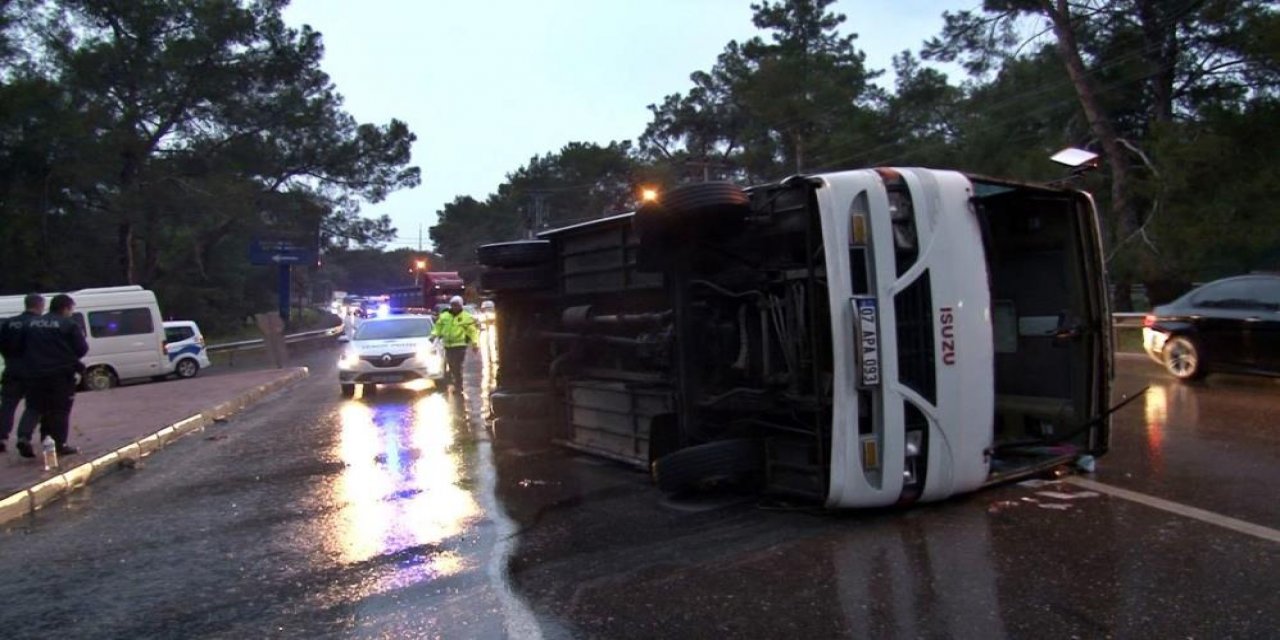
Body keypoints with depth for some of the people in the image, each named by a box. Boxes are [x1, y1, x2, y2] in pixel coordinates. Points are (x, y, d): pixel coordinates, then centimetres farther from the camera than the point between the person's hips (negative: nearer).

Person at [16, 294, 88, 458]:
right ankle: (60, 444, 0)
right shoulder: (69, 325, -8)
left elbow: (23, 347, 14)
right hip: (60, 373, -5)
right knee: (60, 410, 0)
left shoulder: (32, 324, 11)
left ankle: (24, 437, 6)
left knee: (38, 407, 16)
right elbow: (82, 349, -8)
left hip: (36, 374, 5)